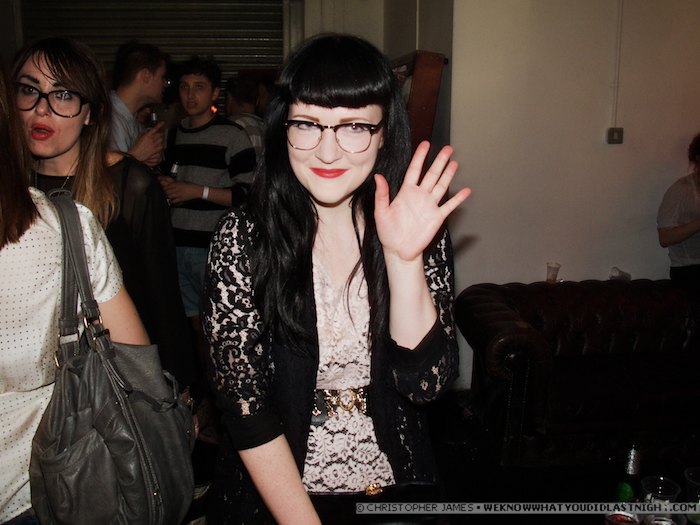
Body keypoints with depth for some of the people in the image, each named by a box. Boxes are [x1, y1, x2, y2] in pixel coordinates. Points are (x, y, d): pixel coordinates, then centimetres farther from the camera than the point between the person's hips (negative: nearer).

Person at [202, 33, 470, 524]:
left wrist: (404, 259, -28)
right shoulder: (242, 239, -16)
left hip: (393, 485, 2)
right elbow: (245, 407, -16)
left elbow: (425, 382, -17)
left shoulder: (422, 229, -11)